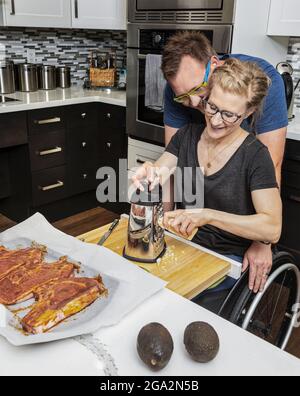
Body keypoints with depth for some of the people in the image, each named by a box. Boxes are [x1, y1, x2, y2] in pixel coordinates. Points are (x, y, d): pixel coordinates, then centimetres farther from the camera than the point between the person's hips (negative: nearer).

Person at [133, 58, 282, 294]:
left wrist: (207, 215, -32)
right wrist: (149, 173, -25)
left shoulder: (255, 155, -14)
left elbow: (272, 229, -21)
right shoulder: (187, 135, 2)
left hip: (227, 257, -4)